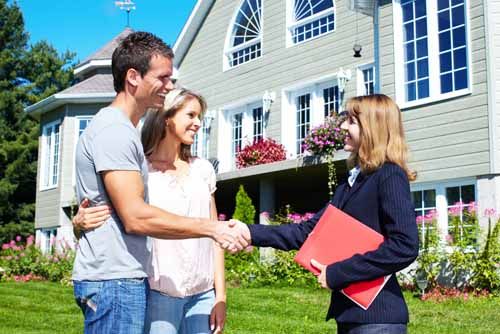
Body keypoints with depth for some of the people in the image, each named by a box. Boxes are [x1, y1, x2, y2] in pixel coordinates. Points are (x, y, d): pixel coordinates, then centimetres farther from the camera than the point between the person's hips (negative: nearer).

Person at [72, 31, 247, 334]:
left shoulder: (124, 130, 17)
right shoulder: (113, 130, -14)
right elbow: (135, 217, -21)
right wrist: (212, 228, -18)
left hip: (128, 278, 10)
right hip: (114, 280, -10)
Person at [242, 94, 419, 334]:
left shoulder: (390, 176, -11)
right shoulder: (350, 185, 15)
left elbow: (405, 246, -22)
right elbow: (307, 231, 13)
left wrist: (336, 273, -18)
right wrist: (251, 233, 3)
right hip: (350, 314, 8)